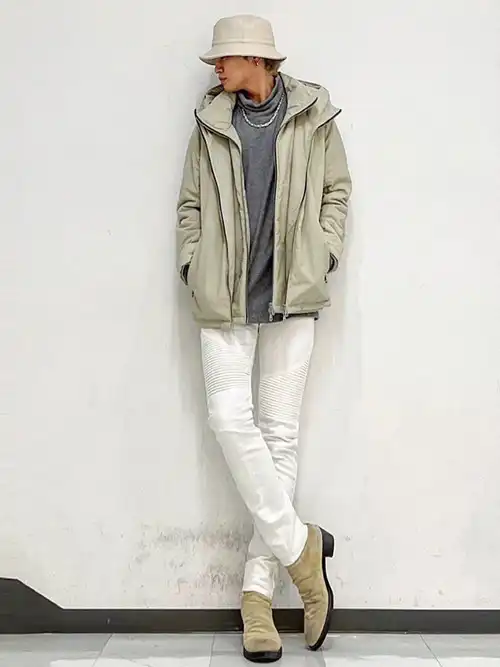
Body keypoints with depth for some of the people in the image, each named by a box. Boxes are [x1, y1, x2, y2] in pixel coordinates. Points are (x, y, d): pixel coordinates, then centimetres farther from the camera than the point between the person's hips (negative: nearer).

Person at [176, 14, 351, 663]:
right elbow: (191, 203, 13)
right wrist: (193, 265, 1)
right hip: (225, 294, 2)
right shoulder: (211, 123, 10)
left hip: (294, 293, -1)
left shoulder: (314, 117, 6)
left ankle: (259, 587, 8)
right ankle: (299, 544, 3)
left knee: (281, 430, -1)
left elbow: (337, 191, 12)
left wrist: (323, 258, 0)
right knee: (231, 417, -12)